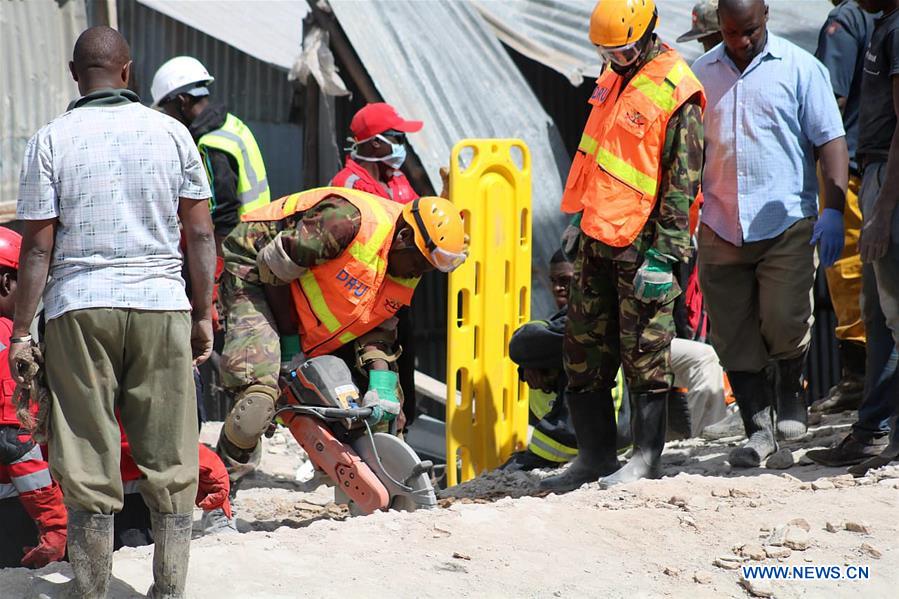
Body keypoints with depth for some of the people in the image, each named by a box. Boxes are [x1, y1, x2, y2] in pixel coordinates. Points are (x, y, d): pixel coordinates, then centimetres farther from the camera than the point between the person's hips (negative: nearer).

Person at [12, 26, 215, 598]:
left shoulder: (52, 140, -1)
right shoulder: (171, 132, 3)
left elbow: (37, 248, -3)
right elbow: (201, 234, 4)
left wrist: (21, 333, 2)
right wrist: (203, 316, 12)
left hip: (79, 309, -1)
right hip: (161, 304, 1)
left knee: (88, 465, 4)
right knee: (170, 463, 7)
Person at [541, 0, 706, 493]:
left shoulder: (675, 92, -13)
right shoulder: (614, 76, 13)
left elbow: (682, 181, -15)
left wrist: (665, 254, -19)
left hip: (639, 244, -8)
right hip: (596, 238, 8)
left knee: (643, 353, -2)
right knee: (583, 349, 10)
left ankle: (646, 458, 5)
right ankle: (595, 455, 17)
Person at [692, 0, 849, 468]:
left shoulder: (799, 67, 2)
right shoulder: (702, 73, 11)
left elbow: (830, 141, 0)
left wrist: (833, 210, -11)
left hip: (786, 222, -3)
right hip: (720, 228, 3)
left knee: (785, 323, -14)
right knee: (732, 337, 2)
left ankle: (791, 394, 15)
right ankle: (758, 428, 12)